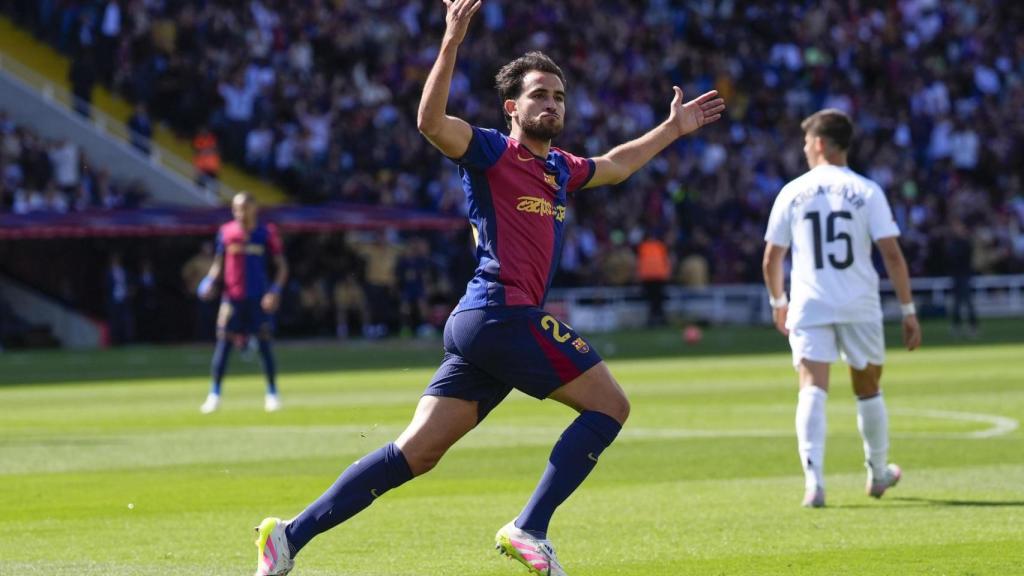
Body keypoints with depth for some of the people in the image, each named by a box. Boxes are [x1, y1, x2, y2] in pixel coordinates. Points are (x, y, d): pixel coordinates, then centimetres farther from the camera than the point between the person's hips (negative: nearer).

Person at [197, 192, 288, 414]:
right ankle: (214, 394, 2)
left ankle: (272, 394, 12)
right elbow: (218, 263, 14)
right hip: (232, 296, 1)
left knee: (264, 344, 1)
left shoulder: (266, 233, -2)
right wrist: (210, 281, -5)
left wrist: (276, 289, -12)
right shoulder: (226, 232, 4)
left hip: (259, 298, -1)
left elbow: (281, 266, 2)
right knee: (223, 344, -3)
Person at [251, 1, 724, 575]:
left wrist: (674, 128, 44)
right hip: (502, 311, -8)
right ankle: (529, 529, -8)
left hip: (479, 328, 8)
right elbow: (432, 122, -22)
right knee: (610, 404, -3)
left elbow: (614, 165, 42)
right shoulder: (490, 152, -3)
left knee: (417, 452, 2)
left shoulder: (559, 168, 21)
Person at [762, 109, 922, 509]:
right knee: (868, 390, 19)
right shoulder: (866, 191, 1)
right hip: (860, 306, 1)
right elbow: (892, 255, -6)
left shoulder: (792, 193, 3)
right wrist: (908, 311, 0)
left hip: (809, 307, -1)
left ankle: (813, 480, -26)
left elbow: (772, 258, 5)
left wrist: (778, 303, 22)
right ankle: (878, 473, 34)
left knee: (812, 390, -8)